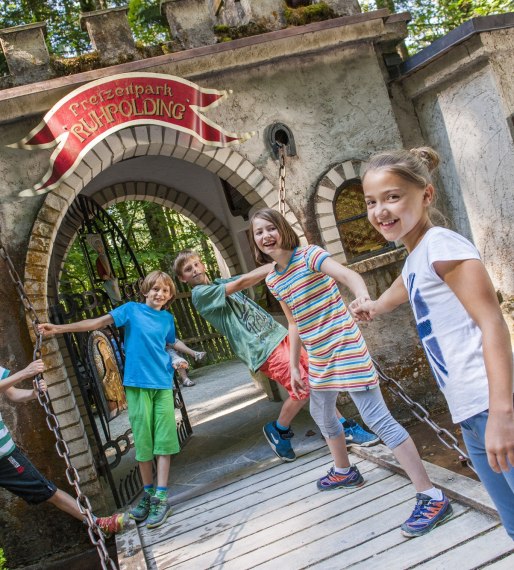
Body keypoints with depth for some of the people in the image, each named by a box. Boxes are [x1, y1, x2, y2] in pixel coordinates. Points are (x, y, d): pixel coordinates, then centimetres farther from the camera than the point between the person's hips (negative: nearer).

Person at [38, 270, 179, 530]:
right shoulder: (131, 309, 2)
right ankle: (148, 493, 15)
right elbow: (97, 322, -4)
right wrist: (58, 328, -10)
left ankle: (160, 498, -2)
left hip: (163, 384, 2)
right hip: (137, 383, -2)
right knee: (142, 439, 0)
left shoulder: (168, 319, 11)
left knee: (164, 439, -4)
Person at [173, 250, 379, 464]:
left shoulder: (220, 284, 19)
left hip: (276, 333, 8)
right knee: (303, 388, -13)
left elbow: (254, 274, 8)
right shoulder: (200, 294, -6)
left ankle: (346, 428, 17)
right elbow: (240, 284, -15)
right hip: (262, 349, -8)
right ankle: (278, 431, 11)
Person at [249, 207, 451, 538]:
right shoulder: (272, 279, 8)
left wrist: (362, 295, -54)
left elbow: (349, 275, -32)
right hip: (319, 358, 9)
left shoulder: (308, 255, -13)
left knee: (377, 417, -13)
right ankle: (344, 471, 51)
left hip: (346, 348, -9)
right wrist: (294, 366, 17)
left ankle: (432, 498, -6)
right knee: (322, 414, 25)